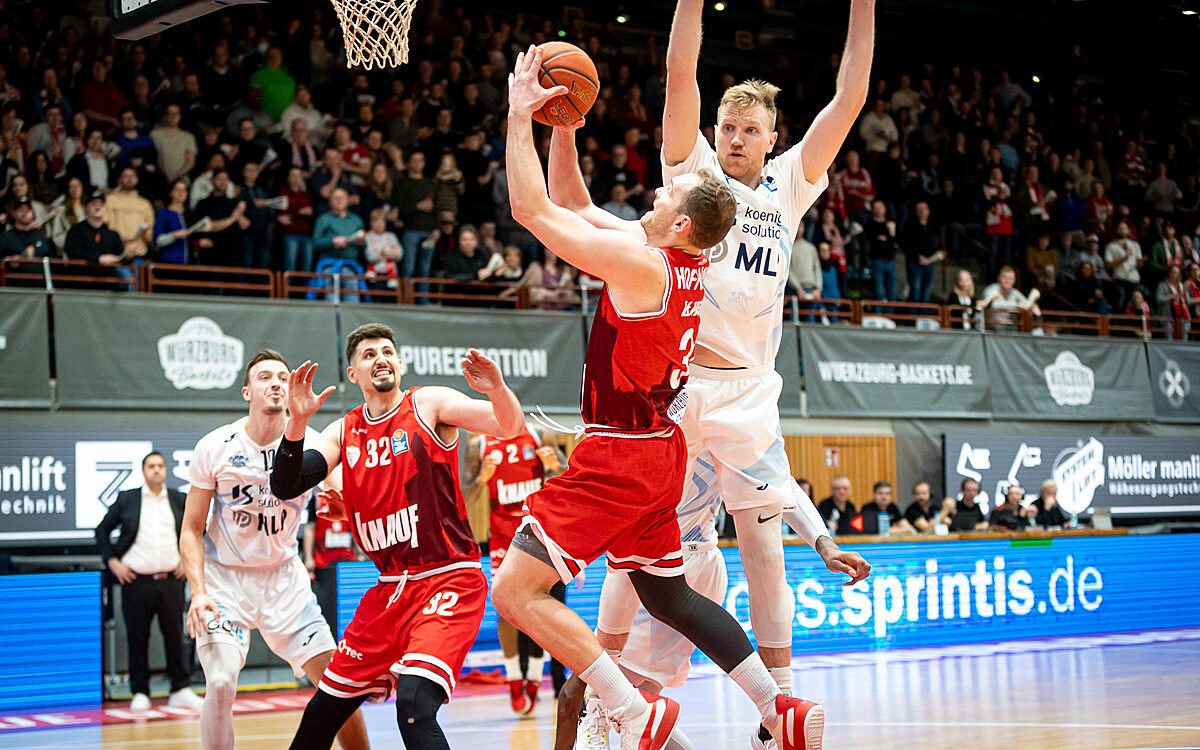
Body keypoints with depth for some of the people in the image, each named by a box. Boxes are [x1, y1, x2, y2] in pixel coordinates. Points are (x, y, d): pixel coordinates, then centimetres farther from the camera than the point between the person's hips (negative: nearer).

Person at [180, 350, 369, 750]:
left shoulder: (309, 443, -10)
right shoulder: (215, 447, -12)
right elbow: (191, 530, -6)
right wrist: (199, 592, -19)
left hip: (283, 575, 2)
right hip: (224, 577, -2)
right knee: (221, 684, -20)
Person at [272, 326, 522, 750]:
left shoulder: (428, 404, -4)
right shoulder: (343, 433, 9)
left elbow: (510, 427, -15)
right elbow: (285, 487, -2)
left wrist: (496, 389, -37)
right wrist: (297, 421, -17)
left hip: (448, 582, -6)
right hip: (390, 589, 6)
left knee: (413, 703, -27)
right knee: (324, 711, 13)